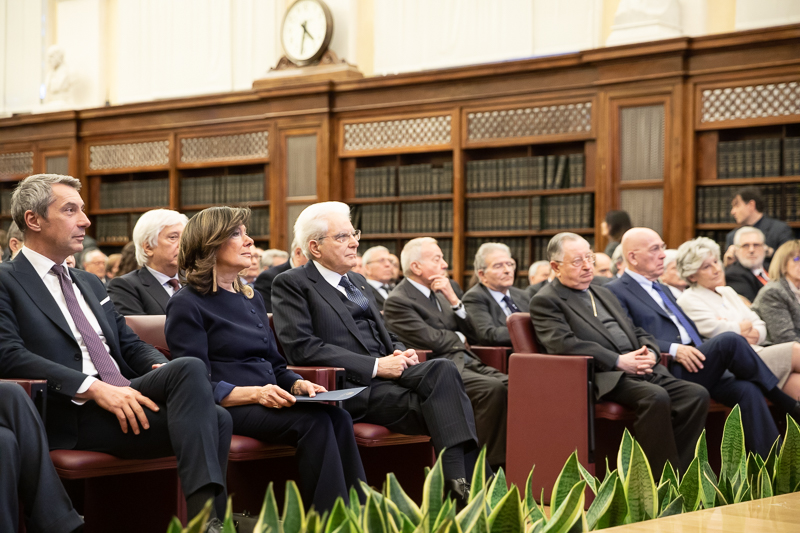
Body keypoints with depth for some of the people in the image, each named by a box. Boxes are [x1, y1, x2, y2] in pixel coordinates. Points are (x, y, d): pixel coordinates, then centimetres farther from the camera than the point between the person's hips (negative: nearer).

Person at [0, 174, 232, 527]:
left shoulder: (90, 284, 28)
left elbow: (130, 344, 24)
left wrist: (163, 371, -1)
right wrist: (94, 388, -22)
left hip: (121, 395, 7)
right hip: (71, 416, -7)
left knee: (215, 419, -22)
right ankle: (206, 518, -33)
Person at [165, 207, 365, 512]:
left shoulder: (251, 298, 22)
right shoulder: (187, 306, -2)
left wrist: (298, 384, 0)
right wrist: (253, 394, -23)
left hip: (268, 403, 7)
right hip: (226, 409, -7)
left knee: (338, 416, -23)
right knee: (313, 420, -29)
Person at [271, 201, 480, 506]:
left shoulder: (356, 281, 25)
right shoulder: (291, 284, 0)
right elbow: (301, 348, -13)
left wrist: (400, 353, 3)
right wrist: (376, 366, -17)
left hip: (386, 372, 7)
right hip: (352, 388, -7)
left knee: (443, 369, -25)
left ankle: (460, 481, -31)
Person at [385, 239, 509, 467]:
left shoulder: (439, 294, 20)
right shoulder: (397, 302, -6)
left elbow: (473, 335, 15)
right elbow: (431, 340, -16)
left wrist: (454, 300, 1)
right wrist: (457, 337, 5)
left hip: (466, 363, 8)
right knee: (493, 389, -30)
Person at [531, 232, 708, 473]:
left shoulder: (605, 294, 28)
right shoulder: (545, 301, 3)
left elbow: (638, 333, 27)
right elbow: (564, 344, -13)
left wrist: (649, 352, 2)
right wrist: (619, 361, -17)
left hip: (641, 371, 8)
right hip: (602, 377, -8)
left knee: (697, 394, -15)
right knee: (656, 397, -33)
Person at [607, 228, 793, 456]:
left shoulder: (663, 290, 30)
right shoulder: (616, 291, 2)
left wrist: (703, 352, 8)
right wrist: (674, 349, -22)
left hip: (696, 367, 8)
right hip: (668, 372, -8)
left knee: (747, 390, -21)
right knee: (729, 340, -26)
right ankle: (786, 401, -7)